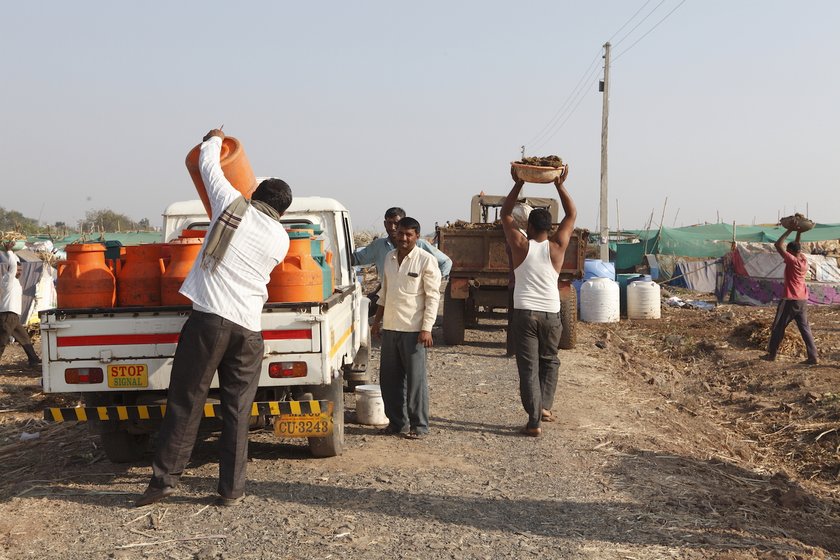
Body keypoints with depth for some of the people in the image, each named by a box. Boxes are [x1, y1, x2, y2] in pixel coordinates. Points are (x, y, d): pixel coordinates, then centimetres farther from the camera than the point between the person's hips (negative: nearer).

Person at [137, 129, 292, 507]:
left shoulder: (232, 206, 3)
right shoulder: (281, 240, 10)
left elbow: (208, 165, 17)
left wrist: (213, 139, 38)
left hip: (209, 317, -2)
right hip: (248, 327, 2)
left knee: (185, 401, 5)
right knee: (237, 411, 8)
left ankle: (164, 478, 8)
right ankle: (231, 490, 11)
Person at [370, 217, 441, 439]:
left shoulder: (426, 260, -7)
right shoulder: (389, 258, 12)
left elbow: (433, 296, -10)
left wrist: (427, 328, -16)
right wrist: (377, 320, 19)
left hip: (413, 329, -6)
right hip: (390, 327, 6)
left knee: (416, 379, -1)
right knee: (389, 378, 10)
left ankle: (419, 426, 7)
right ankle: (397, 422, 22)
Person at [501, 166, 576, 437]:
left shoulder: (520, 245, -2)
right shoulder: (557, 246, -1)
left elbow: (506, 214, 12)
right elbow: (572, 214, 12)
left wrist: (518, 184, 12)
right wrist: (560, 185, 11)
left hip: (524, 313, -1)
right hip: (550, 313, 1)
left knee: (528, 367, 0)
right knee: (549, 361, 23)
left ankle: (534, 421, -4)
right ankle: (544, 406, 15)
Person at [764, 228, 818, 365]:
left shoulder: (792, 260, -15)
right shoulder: (804, 260, 5)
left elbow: (778, 245, -16)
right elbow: (797, 247, 24)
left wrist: (790, 230, -10)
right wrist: (799, 232, 18)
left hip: (790, 300, -6)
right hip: (803, 300, 6)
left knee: (778, 327, 6)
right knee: (805, 328, 7)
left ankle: (771, 354, 12)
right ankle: (813, 356, 0)